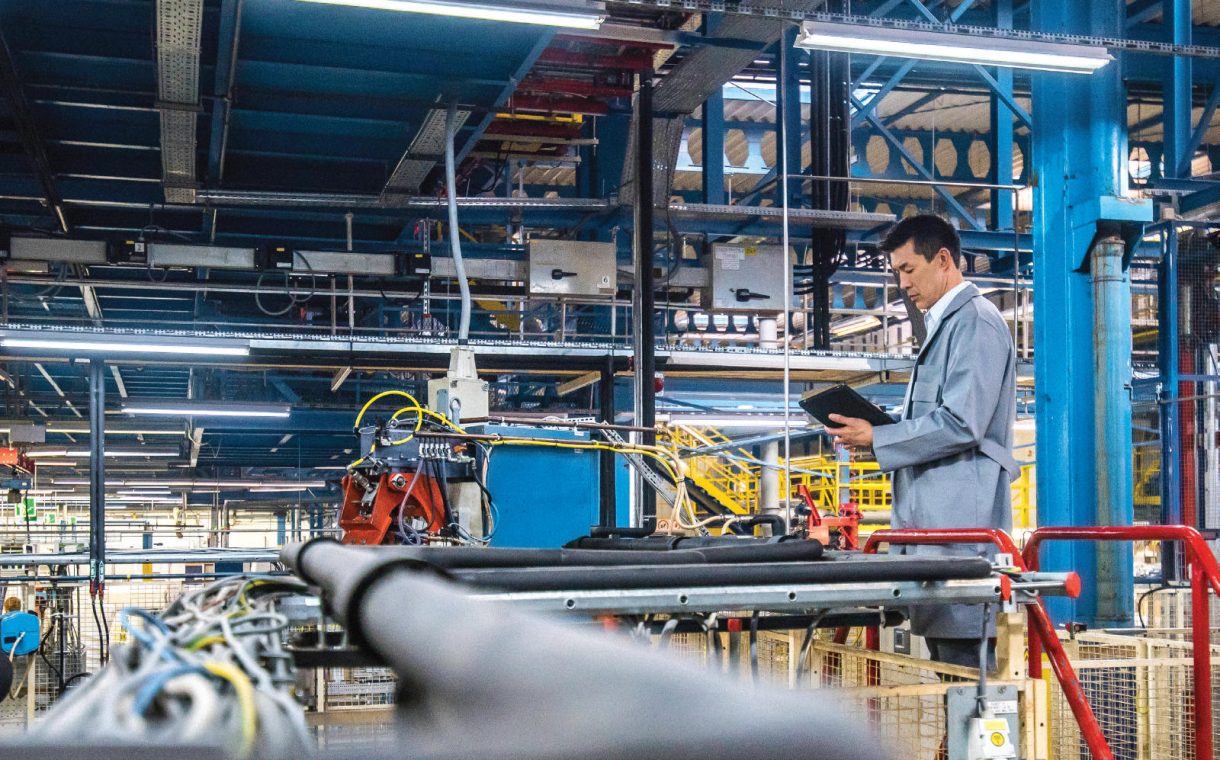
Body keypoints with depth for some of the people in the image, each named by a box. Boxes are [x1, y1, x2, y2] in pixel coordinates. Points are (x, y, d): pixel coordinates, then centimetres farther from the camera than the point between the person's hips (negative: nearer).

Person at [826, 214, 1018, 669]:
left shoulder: (974, 321, -10)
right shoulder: (943, 324, 21)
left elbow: (962, 423, -19)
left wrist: (877, 438, -12)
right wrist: (878, 432, 10)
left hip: (960, 521, -10)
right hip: (932, 520, 10)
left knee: (962, 657, -9)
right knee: (941, 653, 12)